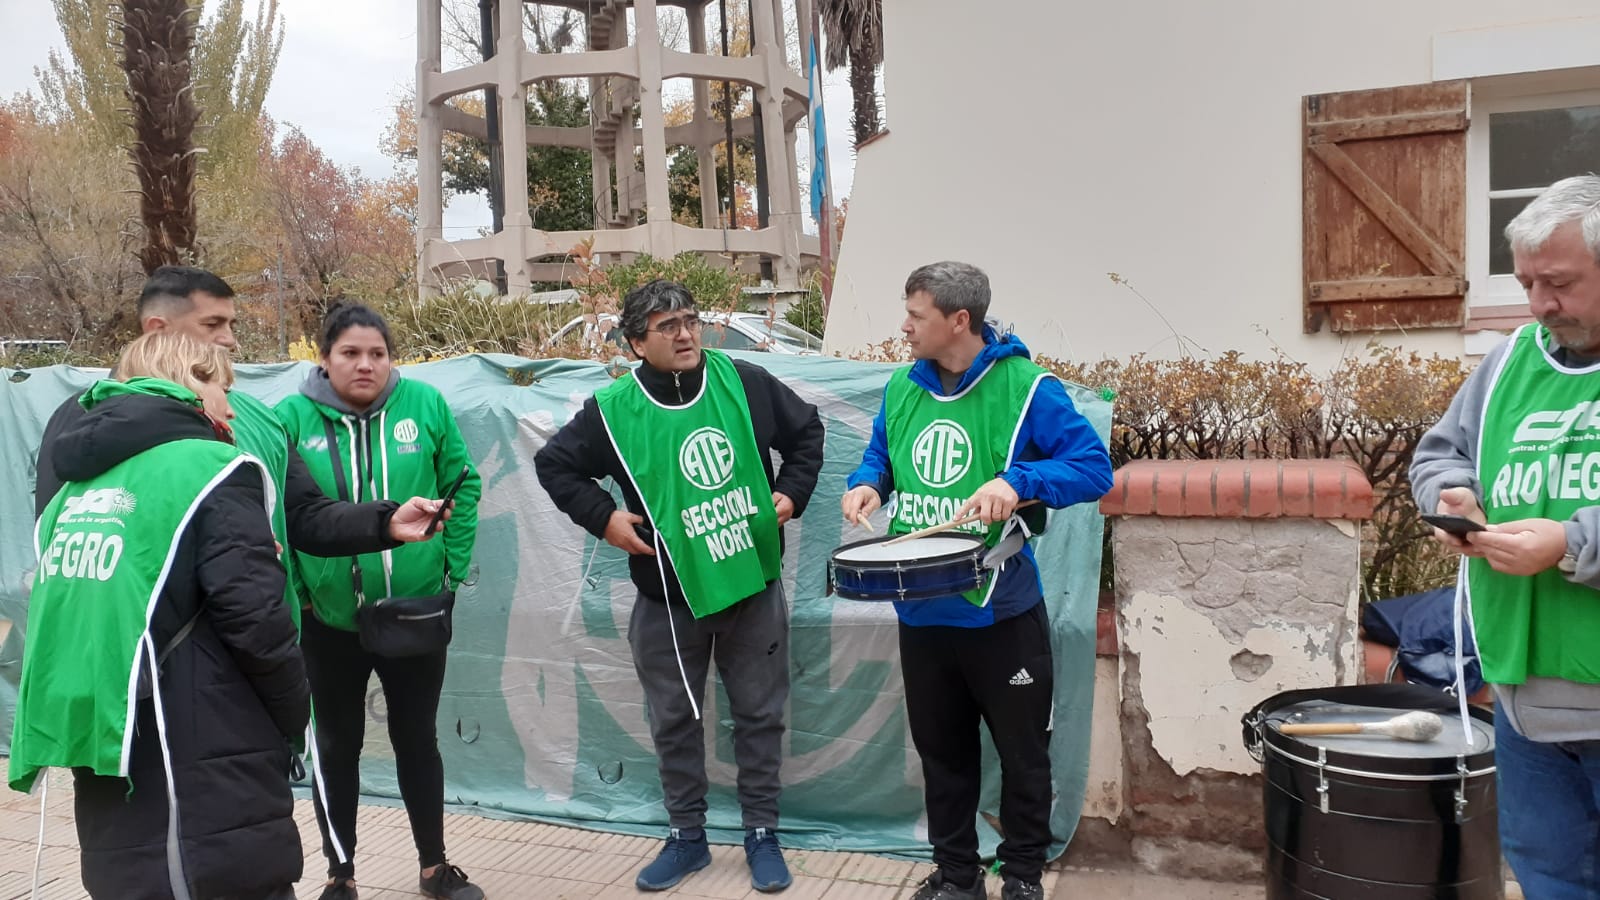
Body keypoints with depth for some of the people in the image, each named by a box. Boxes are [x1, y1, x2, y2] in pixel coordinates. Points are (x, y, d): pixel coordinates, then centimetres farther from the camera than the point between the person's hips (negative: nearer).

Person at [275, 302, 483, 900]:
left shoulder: (425, 404, -7)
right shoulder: (292, 418, -9)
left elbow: (463, 486, 0)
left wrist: (453, 566, -3)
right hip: (330, 618, 0)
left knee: (417, 741, 15)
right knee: (337, 747, 14)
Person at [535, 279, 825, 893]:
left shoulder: (745, 382, -5)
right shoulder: (614, 411, -8)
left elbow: (806, 430, 11)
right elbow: (554, 464, 4)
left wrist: (791, 492, 0)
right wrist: (601, 517, -7)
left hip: (755, 584, 1)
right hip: (669, 597, 0)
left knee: (760, 714, 11)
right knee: (674, 721, 12)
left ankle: (762, 834, 27)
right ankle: (687, 837, 31)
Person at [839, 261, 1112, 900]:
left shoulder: (1025, 387, -14)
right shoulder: (902, 386, 3)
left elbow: (1093, 467, -17)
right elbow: (880, 452, 17)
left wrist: (1017, 481, -32)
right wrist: (867, 482, -6)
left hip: (1001, 612, -5)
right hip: (921, 611, 5)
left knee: (1022, 751, 12)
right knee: (941, 750, 18)